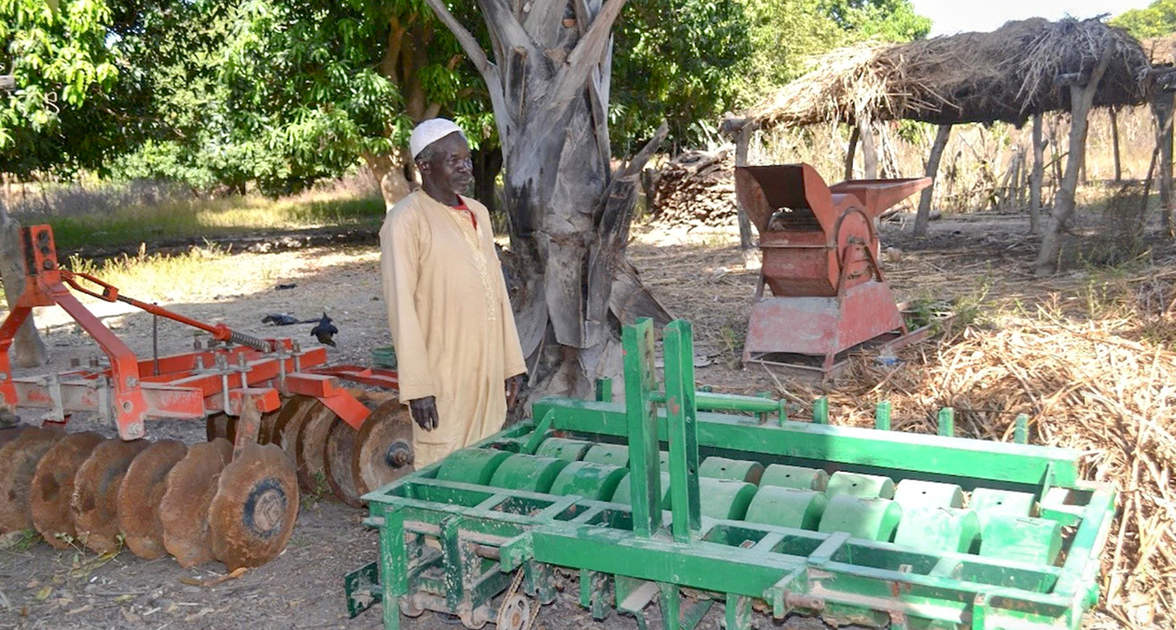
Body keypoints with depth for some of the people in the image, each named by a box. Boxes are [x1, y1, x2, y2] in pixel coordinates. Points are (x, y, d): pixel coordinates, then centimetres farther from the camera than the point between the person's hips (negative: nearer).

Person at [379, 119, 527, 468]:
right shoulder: (406, 220, -9)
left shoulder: (478, 213, 14)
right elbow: (401, 307, -14)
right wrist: (417, 386, -17)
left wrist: (511, 363, 13)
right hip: (443, 378, -7)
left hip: (488, 373, 7)